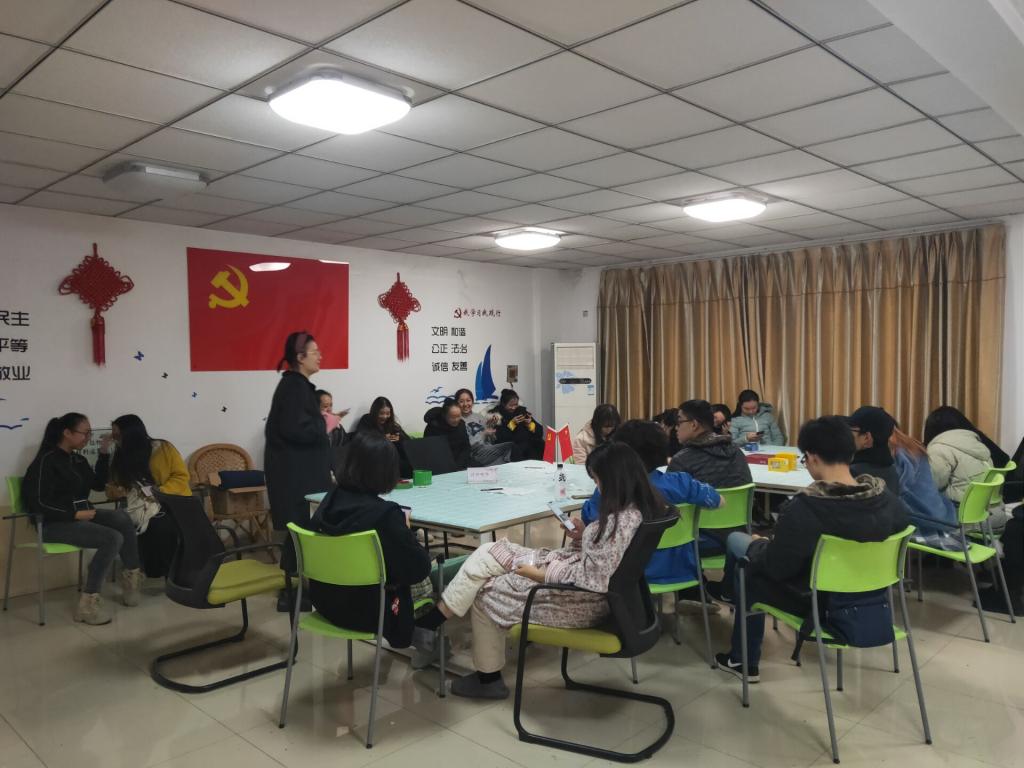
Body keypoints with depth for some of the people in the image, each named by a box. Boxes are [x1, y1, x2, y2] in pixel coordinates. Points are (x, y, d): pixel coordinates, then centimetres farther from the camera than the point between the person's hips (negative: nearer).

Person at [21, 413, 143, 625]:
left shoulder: (78, 460, 13)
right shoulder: (47, 460, -12)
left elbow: (98, 485, 20)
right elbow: (37, 503, -17)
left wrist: (104, 453, 11)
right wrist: (75, 514, -23)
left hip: (80, 515, 8)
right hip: (55, 523, -8)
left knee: (121, 517, -19)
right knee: (113, 538, -27)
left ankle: (131, 577, -10)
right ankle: (88, 603, -23)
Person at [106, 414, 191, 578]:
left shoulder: (162, 448, -4)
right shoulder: (119, 457, 10)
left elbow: (181, 476, -5)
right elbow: (116, 485, 17)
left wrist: (160, 493, -20)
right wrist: (116, 491, -7)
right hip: (142, 507, 4)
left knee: (160, 525, -32)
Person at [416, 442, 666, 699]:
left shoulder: (622, 521, -30)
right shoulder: (640, 507, -1)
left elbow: (593, 578, -28)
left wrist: (539, 574, -18)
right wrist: (584, 533, 1)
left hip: (581, 600, -9)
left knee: (485, 594, 6)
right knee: (487, 553, 3)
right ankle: (431, 621, 11)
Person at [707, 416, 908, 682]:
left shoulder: (803, 508, -32)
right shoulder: (891, 503, -15)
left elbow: (775, 568, -22)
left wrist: (757, 545, 1)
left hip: (813, 601, -6)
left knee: (741, 554, 19)